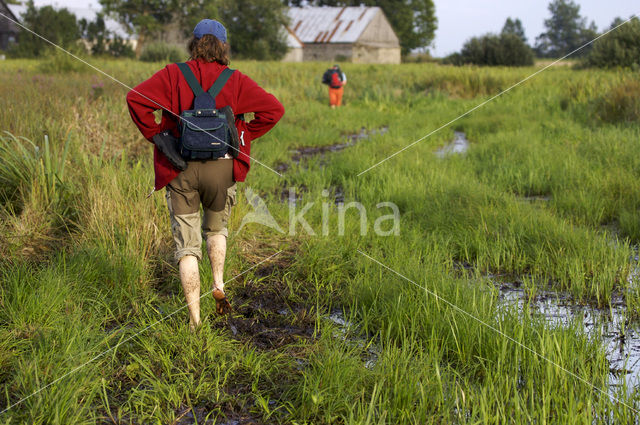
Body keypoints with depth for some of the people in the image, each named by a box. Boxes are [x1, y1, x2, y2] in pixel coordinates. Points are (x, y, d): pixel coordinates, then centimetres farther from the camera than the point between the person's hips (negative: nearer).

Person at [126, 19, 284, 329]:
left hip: (181, 169, 0)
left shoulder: (173, 75, 0)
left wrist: (156, 136, -6)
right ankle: (219, 285, 15)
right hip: (222, 167, 0)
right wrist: (244, 136, 4)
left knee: (187, 245, 7)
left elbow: (136, 98, -11)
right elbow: (273, 109, -5)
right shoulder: (235, 81, 0)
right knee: (217, 227, 30)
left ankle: (194, 320, 5)